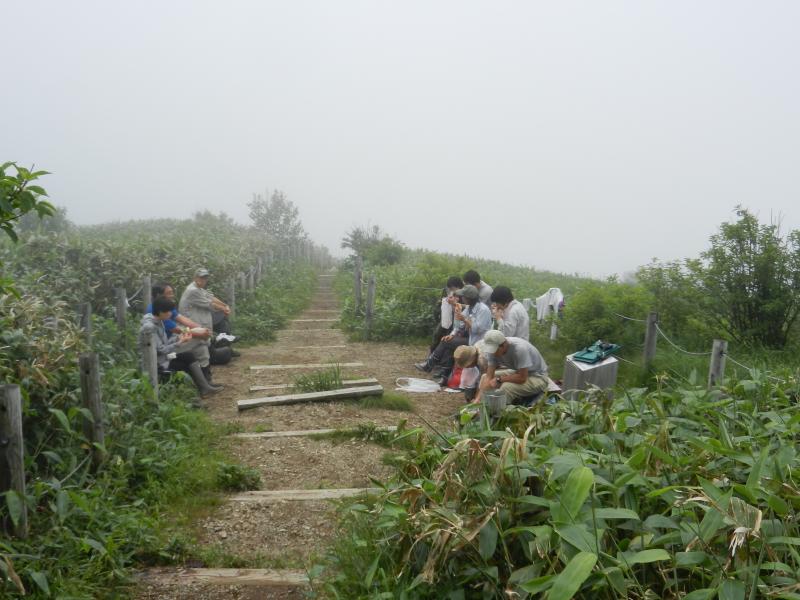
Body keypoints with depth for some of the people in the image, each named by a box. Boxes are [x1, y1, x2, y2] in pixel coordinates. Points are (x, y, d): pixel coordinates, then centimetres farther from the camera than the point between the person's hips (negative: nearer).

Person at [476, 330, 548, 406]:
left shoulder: (519, 349, -35)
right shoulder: (493, 349, -15)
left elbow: (522, 378, -31)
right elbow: (489, 376, -13)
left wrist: (498, 379, -22)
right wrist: (478, 398, -23)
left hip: (538, 377, -7)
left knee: (506, 387, -31)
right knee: (484, 377, 1)